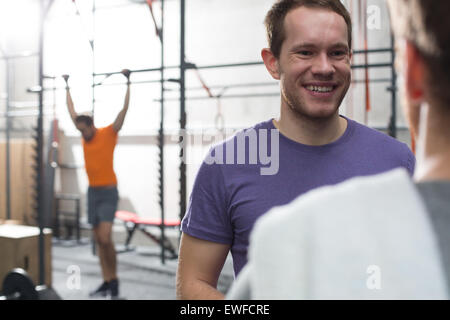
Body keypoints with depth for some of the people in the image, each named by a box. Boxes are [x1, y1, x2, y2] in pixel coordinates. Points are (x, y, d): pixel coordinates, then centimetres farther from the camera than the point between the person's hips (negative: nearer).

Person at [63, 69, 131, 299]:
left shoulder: (109, 133, -7)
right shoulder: (85, 136, 9)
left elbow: (124, 109, -11)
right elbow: (72, 111, 20)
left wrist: (127, 83, -10)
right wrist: (68, 87, 25)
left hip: (108, 192, -7)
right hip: (92, 192, 7)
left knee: (105, 238, -17)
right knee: (98, 240, 7)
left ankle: (114, 281, -1)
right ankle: (107, 283, 14)